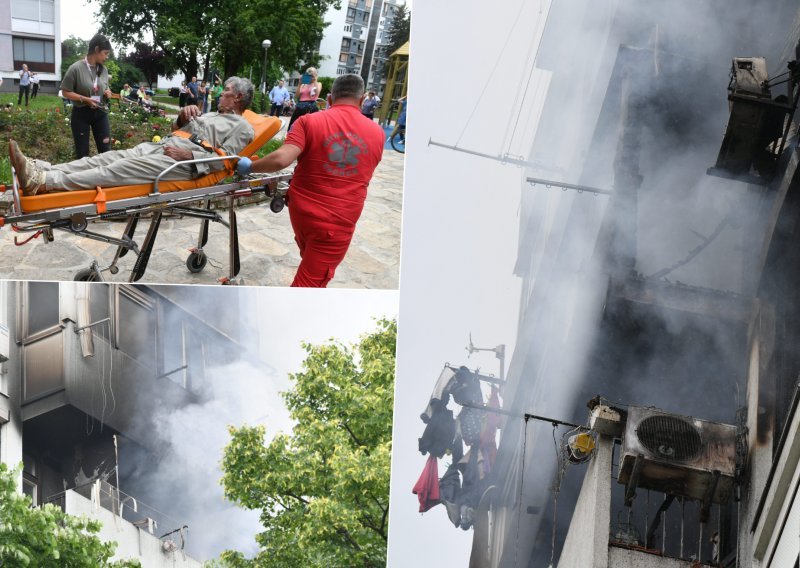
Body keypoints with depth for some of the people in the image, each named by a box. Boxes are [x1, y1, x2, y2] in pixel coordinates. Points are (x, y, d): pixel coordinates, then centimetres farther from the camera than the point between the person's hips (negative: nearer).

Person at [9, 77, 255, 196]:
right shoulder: (212, 114, 33)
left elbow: (224, 161, -9)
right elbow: (176, 128, 33)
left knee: (121, 169, -23)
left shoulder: (242, 128, 6)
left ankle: (41, 182, -34)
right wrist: (183, 115, 11)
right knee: (107, 158, -10)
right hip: (160, 146, 9)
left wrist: (189, 155, -16)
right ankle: (38, 169, -22)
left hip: (185, 163, -9)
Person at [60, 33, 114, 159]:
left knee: (106, 150, 5)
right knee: (82, 153, 4)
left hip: (100, 113, 4)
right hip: (81, 113, -4)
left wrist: (107, 93, -5)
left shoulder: (103, 70, 3)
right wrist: (85, 99, -21)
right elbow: (66, 92, -10)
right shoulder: (76, 68, -14)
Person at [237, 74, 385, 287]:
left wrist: (250, 166, -5)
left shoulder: (309, 122, -8)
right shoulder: (377, 134, -2)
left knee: (311, 263, 29)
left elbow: (281, 159, -22)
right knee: (310, 282, 3)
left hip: (301, 210, 2)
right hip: (337, 222, -2)